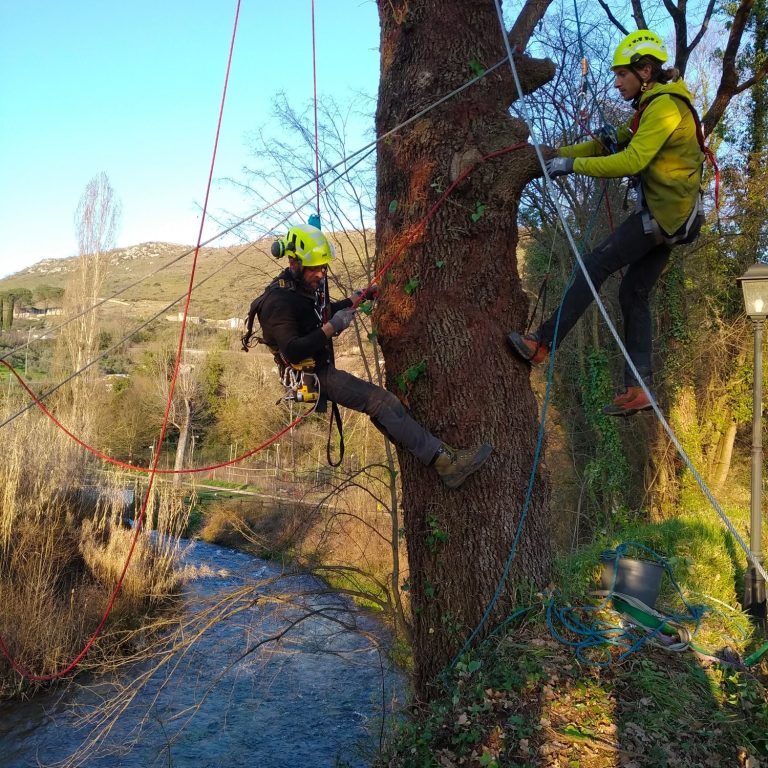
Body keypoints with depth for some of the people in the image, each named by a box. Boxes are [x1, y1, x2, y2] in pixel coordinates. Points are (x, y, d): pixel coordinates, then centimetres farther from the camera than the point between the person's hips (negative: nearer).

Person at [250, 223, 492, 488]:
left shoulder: (304, 285, 6)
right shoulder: (279, 301, -23)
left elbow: (321, 314, 27)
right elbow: (292, 352, -31)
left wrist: (356, 299, 16)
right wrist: (330, 328, -31)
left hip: (321, 368, 10)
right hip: (312, 375, -10)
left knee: (380, 405, 19)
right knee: (383, 402, -17)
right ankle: (445, 461, -17)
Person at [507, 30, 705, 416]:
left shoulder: (664, 106, -13)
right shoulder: (653, 106, 19)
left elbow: (631, 160, -23)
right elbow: (610, 143, 17)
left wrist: (572, 164, -18)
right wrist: (558, 152, 6)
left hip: (663, 213, -10)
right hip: (671, 216, 10)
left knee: (595, 264, -11)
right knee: (634, 294, 7)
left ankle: (542, 343, -8)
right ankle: (638, 389, 6)